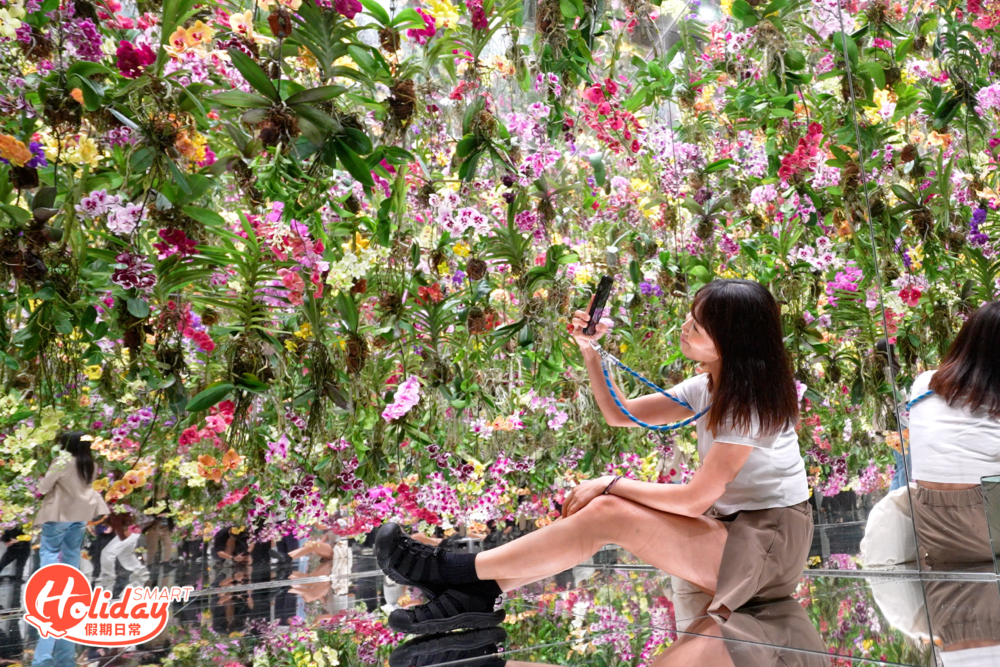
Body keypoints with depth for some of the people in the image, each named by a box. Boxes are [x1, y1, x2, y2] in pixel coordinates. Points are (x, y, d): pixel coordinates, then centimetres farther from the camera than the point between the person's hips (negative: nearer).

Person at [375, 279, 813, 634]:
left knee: (608, 515, -24)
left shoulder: (751, 401, -20)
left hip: (769, 544, -8)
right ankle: (479, 593, -12)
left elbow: (696, 498, -22)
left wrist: (612, 485, -15)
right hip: (729, 525, 8)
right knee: (598, 508, -11)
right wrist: (590, 350, -2)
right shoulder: (709, 387, 6)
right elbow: (620, 413, 10)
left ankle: (457, 571, -16)